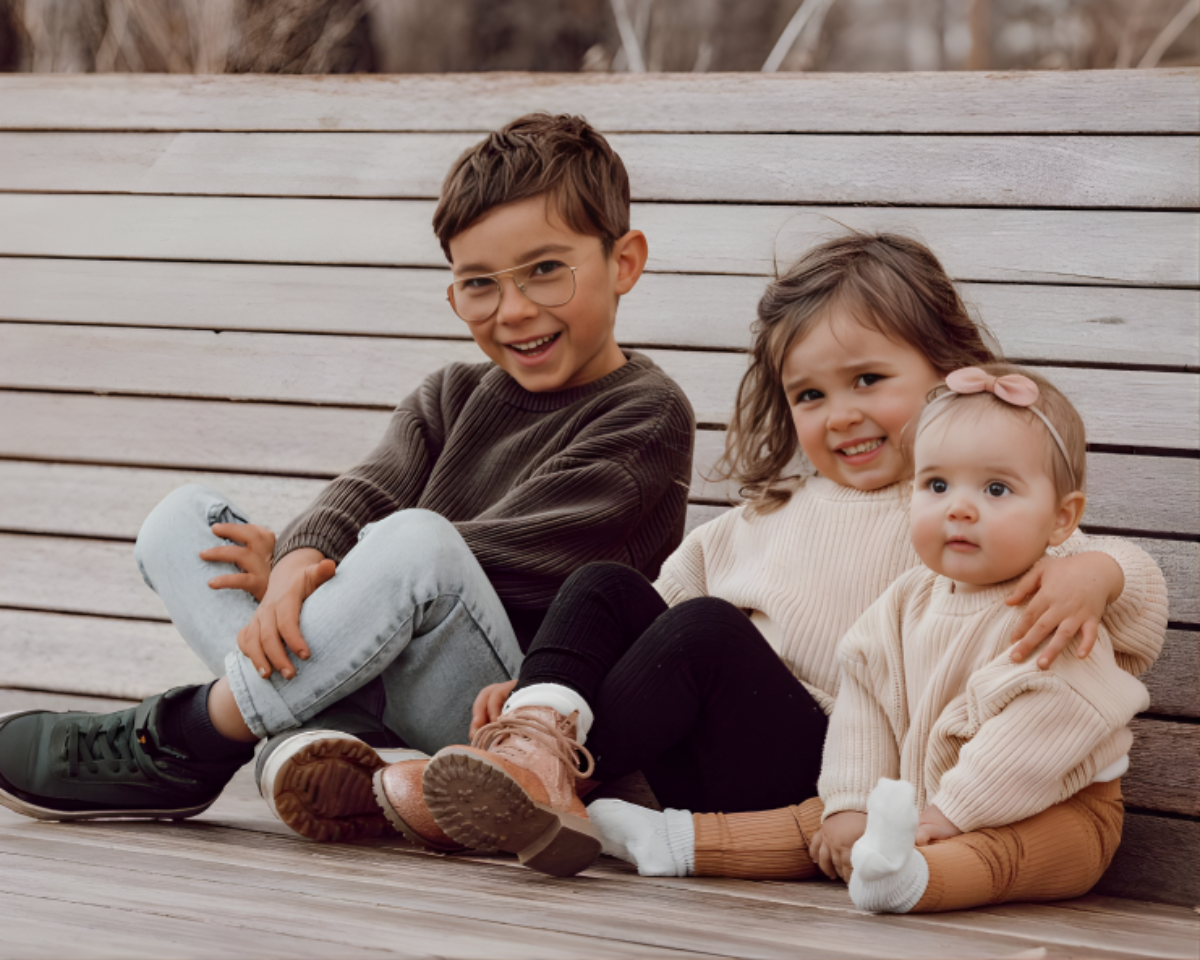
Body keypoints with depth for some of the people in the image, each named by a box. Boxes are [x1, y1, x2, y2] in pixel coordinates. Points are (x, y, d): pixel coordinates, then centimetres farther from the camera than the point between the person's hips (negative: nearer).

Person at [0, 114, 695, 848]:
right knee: (182, 520, -1)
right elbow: (364, 496, 0)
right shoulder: (453, 400, 19)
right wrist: (299, 567, -24)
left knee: (415, 543, -35)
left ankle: (188, 744, -22)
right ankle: (313, 734, -27)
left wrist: (289, 571, -9)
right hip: (375, 699, 7)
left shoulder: (645, 415, -3)